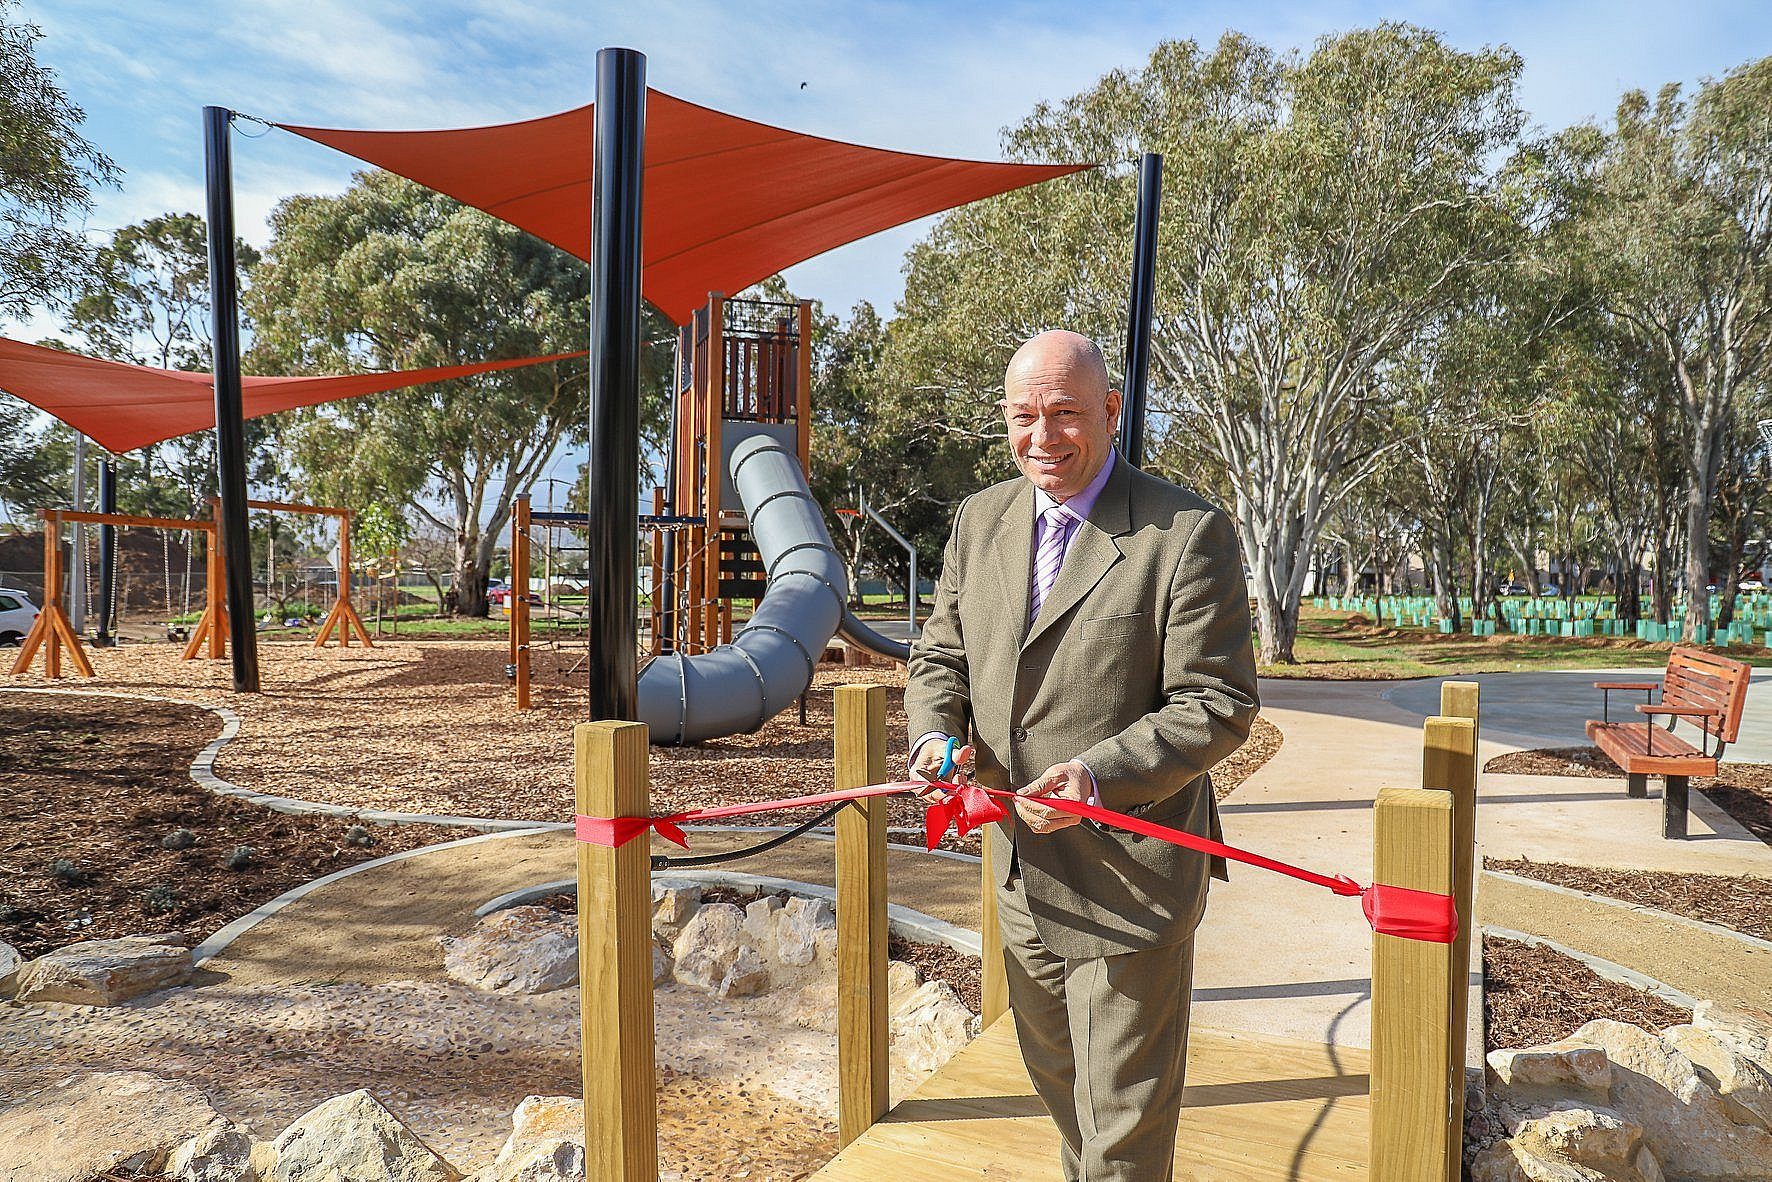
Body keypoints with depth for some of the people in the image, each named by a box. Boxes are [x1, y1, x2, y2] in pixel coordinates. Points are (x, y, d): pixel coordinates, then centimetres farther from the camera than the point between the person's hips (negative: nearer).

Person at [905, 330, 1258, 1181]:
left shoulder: (1189, 534, -14)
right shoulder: (980, 520, 4)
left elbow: (1217, 705, -15)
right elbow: (940, 654, 10)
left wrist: (1101, 775, -28)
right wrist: (935, 735, -11)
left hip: (1128, 881, -6)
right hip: (1021, 869, 6)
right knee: (1056, 1081, 28)